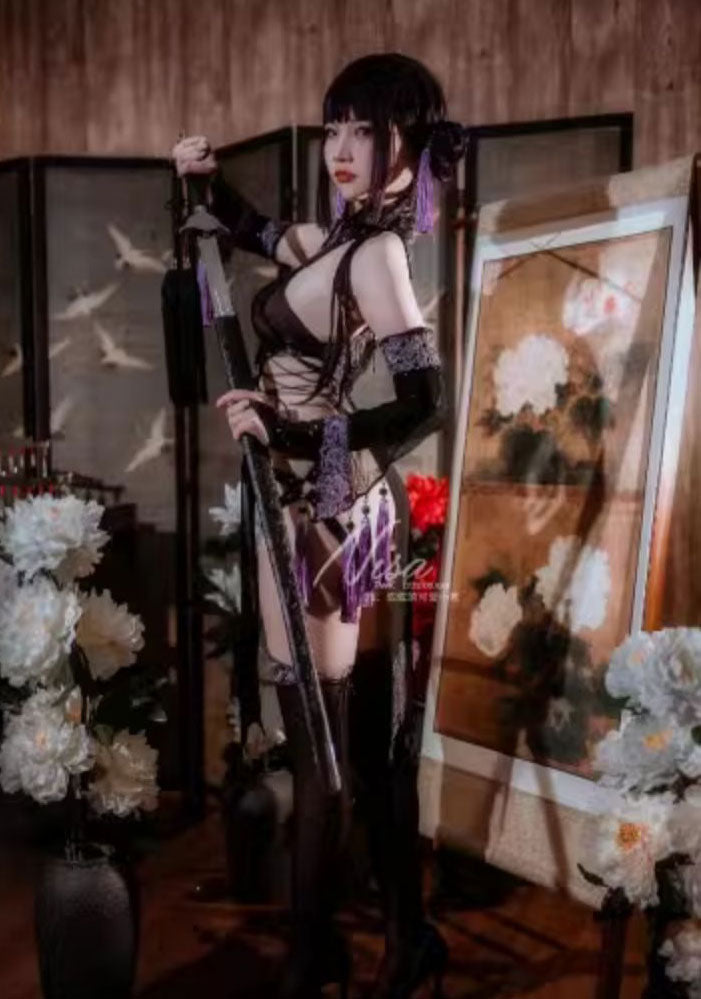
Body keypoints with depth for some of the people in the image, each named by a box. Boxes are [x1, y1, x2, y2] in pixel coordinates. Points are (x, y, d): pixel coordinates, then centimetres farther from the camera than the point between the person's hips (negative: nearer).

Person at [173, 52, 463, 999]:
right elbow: (264, 234, 32)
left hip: (322, 511, -9)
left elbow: (427, 401, -28)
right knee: (372, 731, 15)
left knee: (318, 733, 2)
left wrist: (294, 436, -35)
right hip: (349, 503, 9)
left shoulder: (378, 252, -17)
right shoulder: (341, 235, 10)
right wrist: (211, 181, 17)